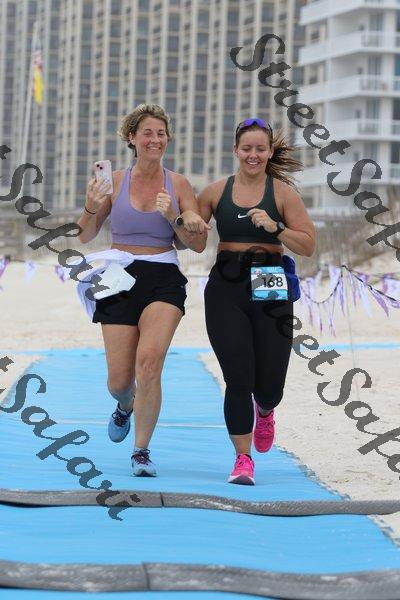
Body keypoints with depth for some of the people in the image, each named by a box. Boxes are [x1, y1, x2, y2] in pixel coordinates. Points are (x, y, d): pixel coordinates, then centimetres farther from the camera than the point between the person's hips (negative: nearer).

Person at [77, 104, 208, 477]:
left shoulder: (178, 184, 4)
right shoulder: (115, 181, 4)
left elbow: (198, 244, 5)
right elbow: (85, 236, 9)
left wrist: (173, 217, -12)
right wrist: (91, 208, -11)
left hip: (163, 281, -1)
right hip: (119, 278, 1)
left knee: (149, 361, -22)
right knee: (119, 380, 1)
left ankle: (141, 450, -9)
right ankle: (126, 407, 40)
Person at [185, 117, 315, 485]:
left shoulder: (283, 192, 2)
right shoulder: (216, 192, 8)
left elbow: (308, 245, -1)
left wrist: (276, 228, -16)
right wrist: (191, 224, -7)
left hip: (271, 289, 0)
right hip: (226, 288, 1)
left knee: (269, 384, 1)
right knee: (238, 378, -8)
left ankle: (264, 411, 40)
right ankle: (243, 459, 5)